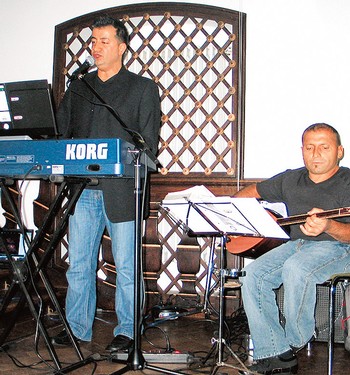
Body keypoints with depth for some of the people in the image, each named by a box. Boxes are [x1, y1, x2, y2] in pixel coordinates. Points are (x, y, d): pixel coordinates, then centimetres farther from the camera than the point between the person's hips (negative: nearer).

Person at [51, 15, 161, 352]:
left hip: (121, 190, -4)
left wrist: (126, 171, -14)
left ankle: (126, 331, 15)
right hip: (82, 190, 4)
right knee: (78, 264, 9)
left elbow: (148, 143, -1)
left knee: (126, 266, 2)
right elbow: (61, 132, 16)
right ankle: (77, 328, 21)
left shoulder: (143, 88, 5)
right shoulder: (77, 88, 17)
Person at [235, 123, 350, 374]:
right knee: (253, 275, -17)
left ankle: (296, 342, -10)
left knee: (296, 268, -36)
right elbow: (253, 191, 25)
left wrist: (328, 226, -37)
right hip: (297, 243, 6)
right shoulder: (291, 180, 13)